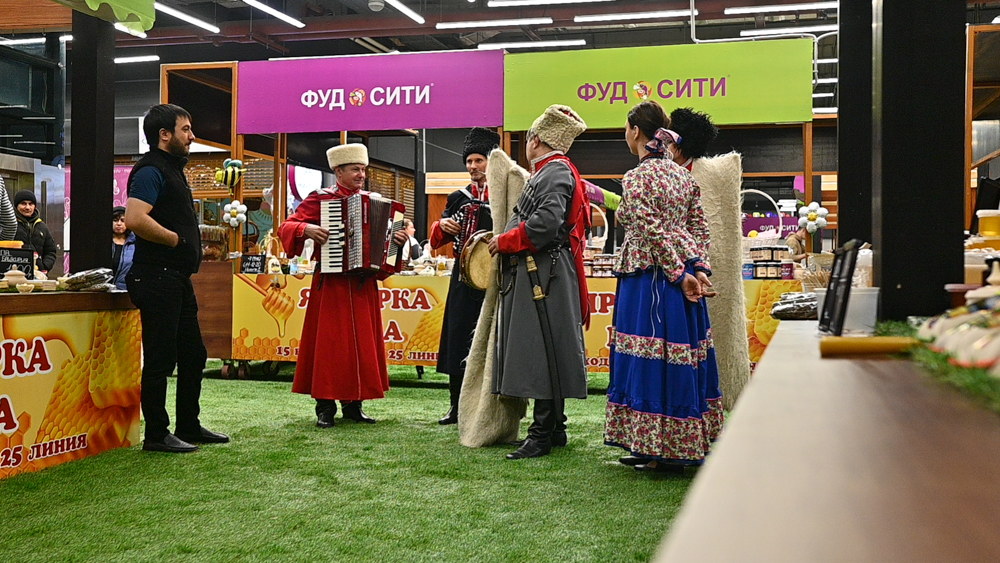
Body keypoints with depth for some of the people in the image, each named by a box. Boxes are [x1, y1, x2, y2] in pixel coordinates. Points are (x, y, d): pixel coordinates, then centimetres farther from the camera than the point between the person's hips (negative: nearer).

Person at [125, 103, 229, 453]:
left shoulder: (172, 169, 20)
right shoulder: (150, 170, -12)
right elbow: (135, 219, -26)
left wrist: (193, 238, 13)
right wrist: (178, 240, -16)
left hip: (178, 277, 11)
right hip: (157, 276, -10)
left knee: (193, 354, 15)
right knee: (160, 357, -4)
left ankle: (189, 426, 26)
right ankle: (156, 435, 5)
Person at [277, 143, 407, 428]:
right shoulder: (320, 199, 0)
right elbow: (286, 228, -4)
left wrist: (398, 239, -5)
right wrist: (306, 229, -24)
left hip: (363, 285, 5)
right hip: (331, 284, -5)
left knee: (362, 342, 6)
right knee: (329, 341, -3)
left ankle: (353, 404, 16)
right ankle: (325, 408, 4)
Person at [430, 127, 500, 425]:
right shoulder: (458, 198, 15)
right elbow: (436, 238, 16)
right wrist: (443, 226, -4)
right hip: (463, 276, 4)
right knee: (458, 337, 6)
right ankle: (458, 406, 16)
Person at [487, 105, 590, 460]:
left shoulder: (557, 171, -10)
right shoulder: (549, 172, 22)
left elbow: (546, 222, -24)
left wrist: (504, 242, -13)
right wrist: (505, 242, 14)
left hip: (543, 277, -11)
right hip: (530, 275, 11)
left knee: (542, 354, -8)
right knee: (538, 355, 13)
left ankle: (542, 435, -4)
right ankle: (554, 428, 20)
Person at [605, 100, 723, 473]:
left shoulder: (636, 178, -12)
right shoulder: (684, 175, 11)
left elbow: (654, 234, -18)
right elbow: (699, 228, 7)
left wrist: (679, 275, -14)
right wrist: (698, 270, 0)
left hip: (648, 280, -8)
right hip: (684, 279, 8)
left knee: (651, 359, -1)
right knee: (684, 356, 12)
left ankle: (661, 450, 4)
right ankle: (686, 445, 21)